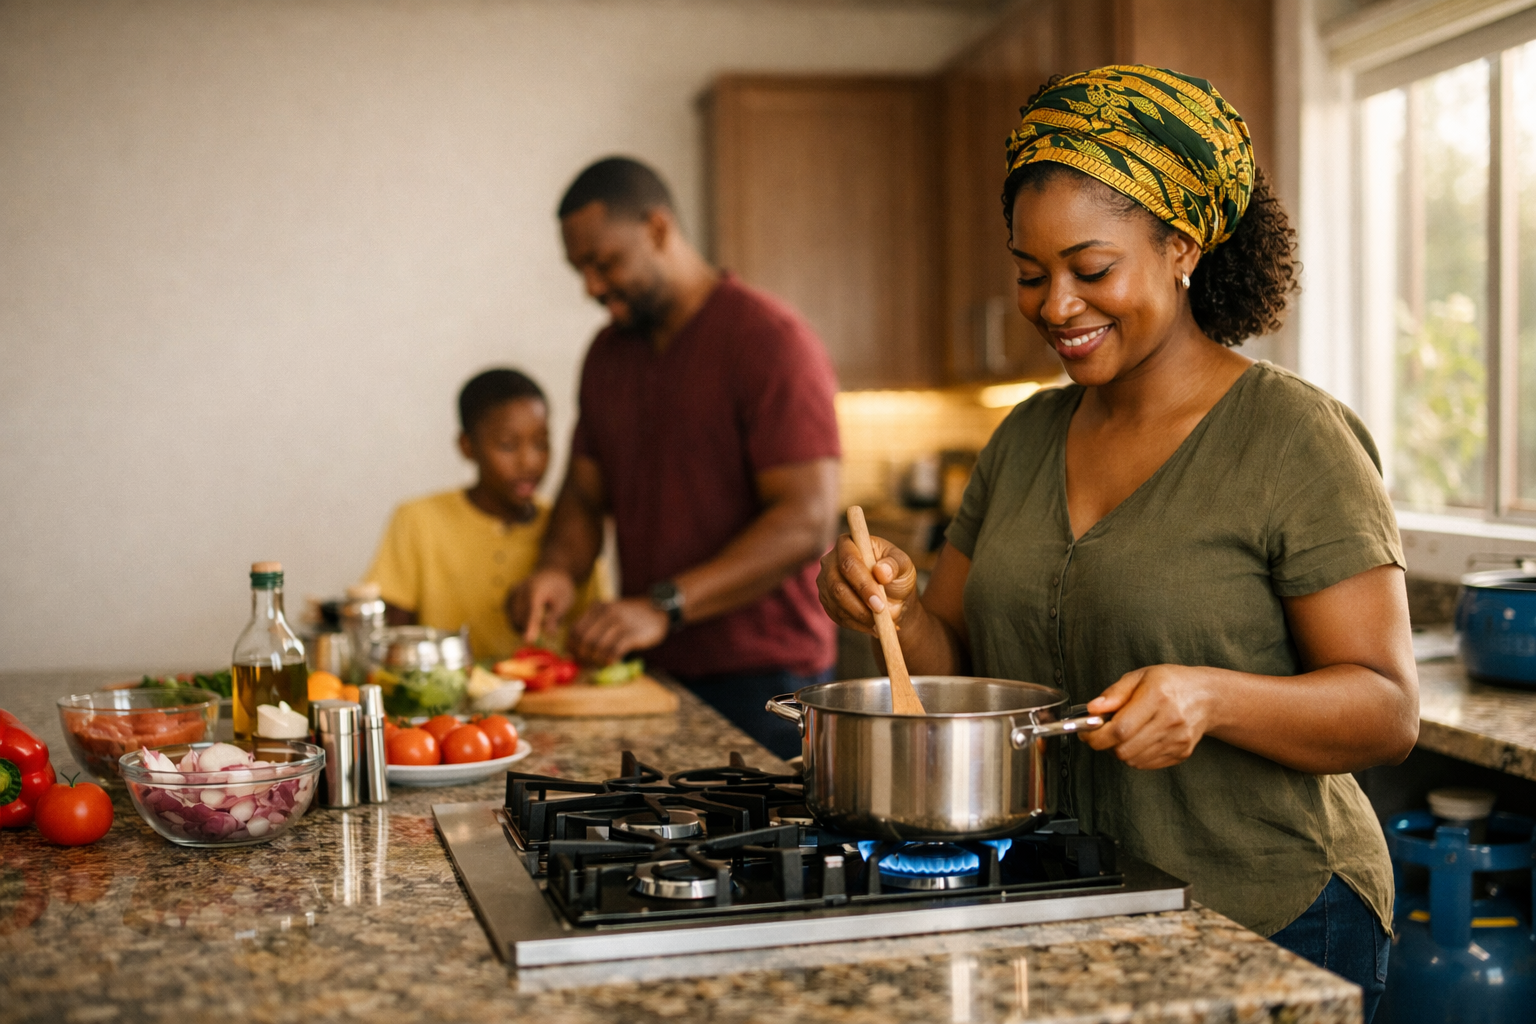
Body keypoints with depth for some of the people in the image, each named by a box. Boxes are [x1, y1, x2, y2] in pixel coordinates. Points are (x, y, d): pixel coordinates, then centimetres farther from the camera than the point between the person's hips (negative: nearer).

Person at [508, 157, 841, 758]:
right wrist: (559, 569, -4)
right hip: (651, 673, 6)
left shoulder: (770, 339, -11)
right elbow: (585, 493, 18)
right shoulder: (607, 354, 13)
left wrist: (665, 605, -25)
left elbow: (808, 522, -19)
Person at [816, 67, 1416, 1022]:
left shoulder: (1295, 439, -13)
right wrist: (899, 607, -12)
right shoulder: (1026, 439, 6)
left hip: (1267, 925, -6)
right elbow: (964, 666, 9)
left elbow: (1389, 710, -15)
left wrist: (1210, 697, -32)